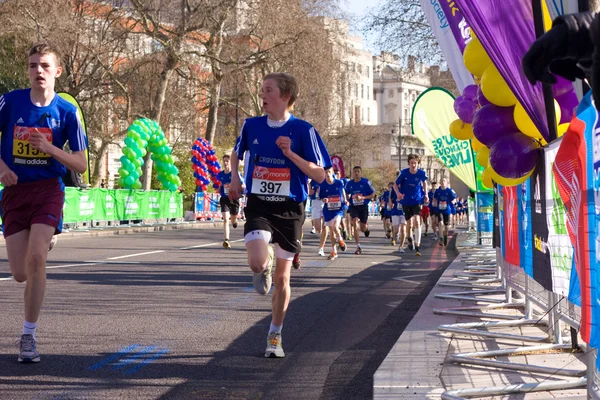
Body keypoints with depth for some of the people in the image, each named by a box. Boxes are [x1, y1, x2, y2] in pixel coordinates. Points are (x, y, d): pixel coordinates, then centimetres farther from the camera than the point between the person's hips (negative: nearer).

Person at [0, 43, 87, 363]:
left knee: (36, 258, -21)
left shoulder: (67, 111, -3)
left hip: (48, 190, -2)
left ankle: (29, 336, -7)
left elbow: (81, 165, -1)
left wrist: (50, 148, -16)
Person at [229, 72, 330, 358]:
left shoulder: (303, 130, -8)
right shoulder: (251, 125, 2)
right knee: (257, 263, -25)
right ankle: (264, 271, 15)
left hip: (289, 209, -1)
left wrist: (290, 153, -20)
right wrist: (235, 177, 5)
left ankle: (275, 335, 27)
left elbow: (319, 175, -8)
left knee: (282, 278, 7)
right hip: (258, 206, 1)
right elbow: (237, 153, 23)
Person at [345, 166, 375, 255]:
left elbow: (373, 195, -4)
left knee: (363, 229, 6)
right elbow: (346, 194, 20)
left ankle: (367, 227, 47)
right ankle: (358, 247, -15)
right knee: (355, 224, -18)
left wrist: (362, 197, -18)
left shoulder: (366, 182, -7)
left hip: (363, 206, -1)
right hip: (353, 207, 1)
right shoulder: (349, 184, 3)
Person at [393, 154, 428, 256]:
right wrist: (398, 193, -22)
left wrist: (426, 195, 4)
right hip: (406, 201, 1)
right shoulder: (404, 173, -13)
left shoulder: (422, 173, -10)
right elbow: (395, 184, -3)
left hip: (417, 200, -1)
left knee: (417, 221, -19)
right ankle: (410, 238, 45)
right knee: (409, 224, 12)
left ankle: (417, 246, -18)